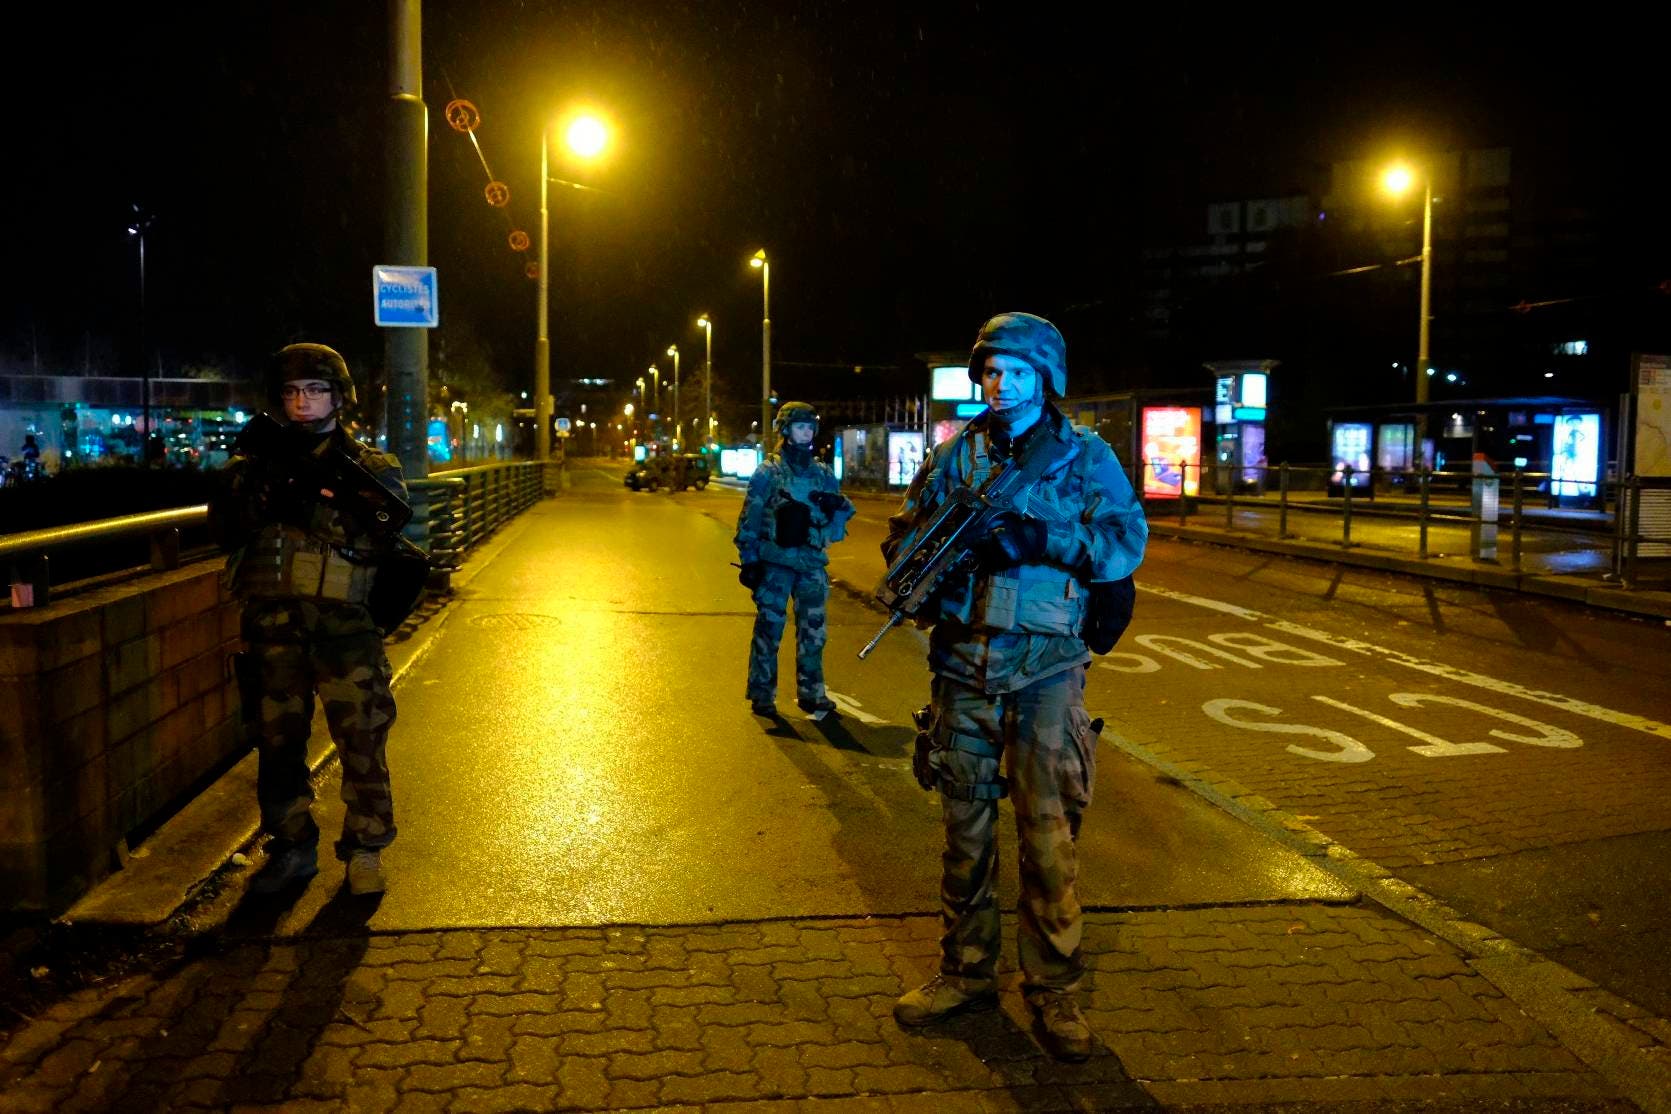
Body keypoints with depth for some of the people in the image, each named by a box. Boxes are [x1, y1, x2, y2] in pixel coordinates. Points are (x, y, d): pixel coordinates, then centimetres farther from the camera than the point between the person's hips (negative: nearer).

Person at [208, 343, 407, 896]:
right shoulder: (255, 462, 13)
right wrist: (257, 493, -18)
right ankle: (292, 847, 23)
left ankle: (365, 851, 11)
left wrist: (318, 508, -21)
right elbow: (223, 529, 0)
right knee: (277, 738, 9)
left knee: (362, 740, -3)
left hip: (346, 625, -3)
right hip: (273, 626, 3)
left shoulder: (372, 467, 6)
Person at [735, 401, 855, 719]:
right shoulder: (768, 472, -2)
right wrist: (749, 559, -8)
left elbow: (838, 522, 15)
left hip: (813, 564, 4)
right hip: (775, 563, -4)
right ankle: (762, 695, 8)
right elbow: (749, 519, -3)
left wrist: (838, 507, -8)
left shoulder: (823, 474, 10)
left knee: (813, 632, 7)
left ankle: (811, 693, 18)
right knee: (768, 630, 0)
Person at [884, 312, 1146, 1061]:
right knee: (965, 821, 11)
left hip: (1046, 667, -3)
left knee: (1047, 828, -3)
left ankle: (1053, 990, 10)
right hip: (963, 662, 3)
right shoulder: (955, 456, 10)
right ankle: (966, 972, 24)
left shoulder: (1085, 457, 3)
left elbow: (1128, 542, -9)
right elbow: (901, 536, 9)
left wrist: (1042, 537, -22)